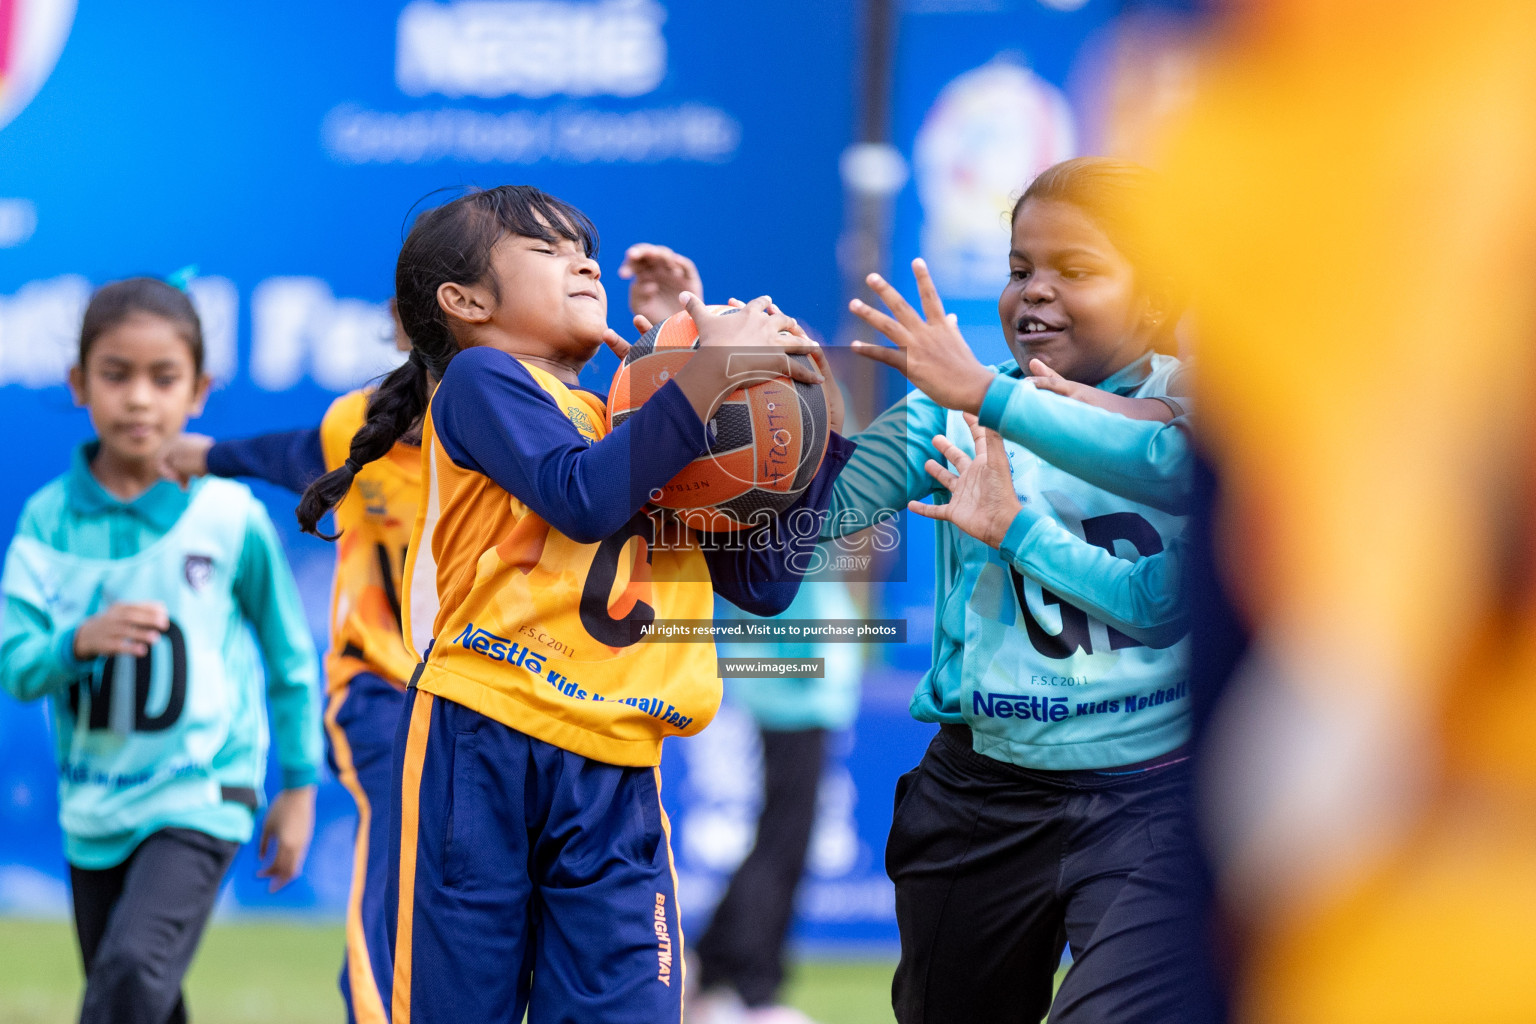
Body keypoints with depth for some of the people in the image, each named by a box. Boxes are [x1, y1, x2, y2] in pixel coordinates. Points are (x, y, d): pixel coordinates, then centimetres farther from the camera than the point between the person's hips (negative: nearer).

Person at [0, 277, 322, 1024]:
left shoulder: (231, 518, -8)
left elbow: (290, 656, 4)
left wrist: (300, 783, 8)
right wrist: (79, 641, -27)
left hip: (199, 794, -4)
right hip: (93, 806, 4)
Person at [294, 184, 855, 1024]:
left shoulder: (637, 428, 23)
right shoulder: (479, 379, 5)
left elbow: (762, 583, 20)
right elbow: (583, 496, -13)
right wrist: (706, 375, -9)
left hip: (612, 775, 5)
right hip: (482, 742, -5)